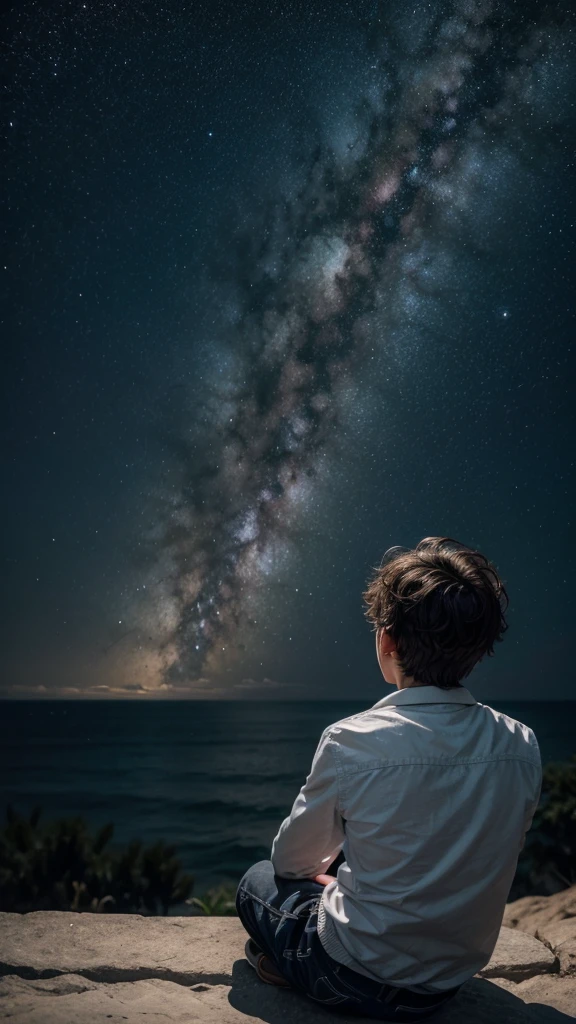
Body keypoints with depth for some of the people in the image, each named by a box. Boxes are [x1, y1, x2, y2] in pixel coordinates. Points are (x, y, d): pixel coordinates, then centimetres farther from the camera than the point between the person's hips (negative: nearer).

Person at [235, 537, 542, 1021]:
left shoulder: (351, 741, -26)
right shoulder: (523, 747, -12)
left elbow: (291, 860, -8)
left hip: (358, 984, -4)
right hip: (453, 982, 5)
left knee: (258, 881, 23)